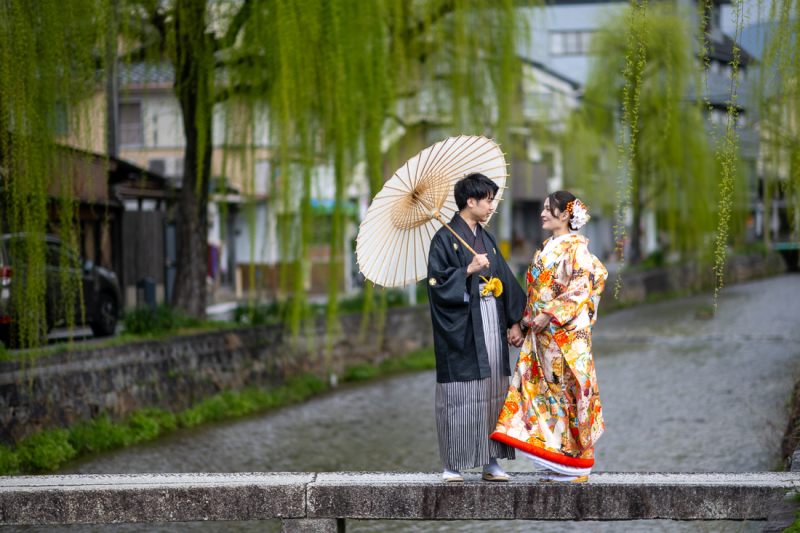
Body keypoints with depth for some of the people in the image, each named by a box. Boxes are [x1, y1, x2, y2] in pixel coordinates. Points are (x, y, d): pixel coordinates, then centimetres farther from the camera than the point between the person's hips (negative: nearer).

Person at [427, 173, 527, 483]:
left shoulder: (487, 240, 17)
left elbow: (506, 282, 17)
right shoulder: (445, 239, -4)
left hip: (491, 326, 6)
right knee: (460, 396, -5)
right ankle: (454, 465, 1)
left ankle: (491, 461, 8)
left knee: (493, 392, 4)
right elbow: (437, 283, -12)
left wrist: (514, 322, 11)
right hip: (461, 328, -6)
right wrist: (468, 271, -21)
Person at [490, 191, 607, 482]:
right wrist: (528, 320, 11)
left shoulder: (576, 247, -9)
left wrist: (550, 315, -20)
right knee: (543, 388, 5)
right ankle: (553, 464, 9)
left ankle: (573, 464, 2)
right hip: (541, 332, 8)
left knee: (565, 390, -5)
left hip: (567, 331, -8)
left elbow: (581, 286, -17)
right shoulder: (546, 248, 17)